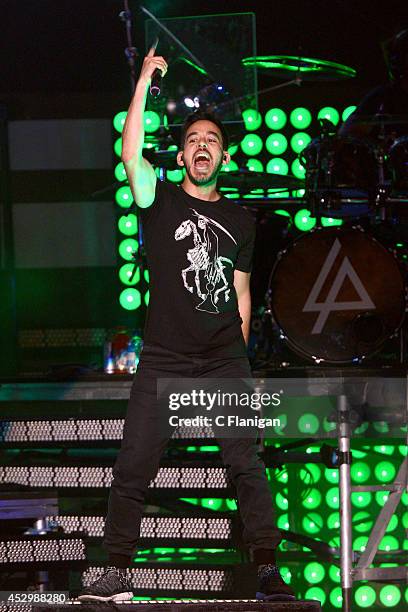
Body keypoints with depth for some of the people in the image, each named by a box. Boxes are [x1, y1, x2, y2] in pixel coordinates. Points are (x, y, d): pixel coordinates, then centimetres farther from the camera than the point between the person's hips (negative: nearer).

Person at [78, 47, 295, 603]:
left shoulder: (239, 221, 14)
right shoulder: (162, 202, 6)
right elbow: (131, 155, -11)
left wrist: (238, 353, 13)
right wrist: (144, 82, -15)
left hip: (225, 360, 1)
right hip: (163, 360, -1)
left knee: (246, 464, -8)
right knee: (132, 469, -4)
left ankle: (268, 573, -7)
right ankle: (116, 574, 3)